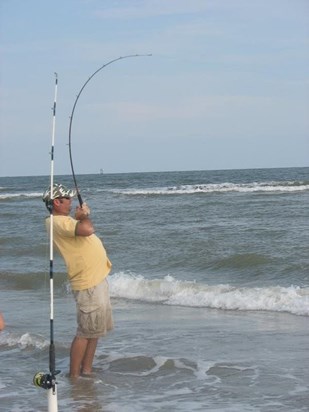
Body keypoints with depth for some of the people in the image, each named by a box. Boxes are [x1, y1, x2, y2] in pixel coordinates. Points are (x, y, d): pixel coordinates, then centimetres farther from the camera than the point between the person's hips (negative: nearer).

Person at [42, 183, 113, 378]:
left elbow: (85, 231, 28)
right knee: (86, 332, -6)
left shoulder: (65, 220, 14)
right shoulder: (58, 222, -18)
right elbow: (87, 229, -33)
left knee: (95, 330, 15)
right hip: (88, 283, -10)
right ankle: (74, 376, 0)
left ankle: (87, 371, 21)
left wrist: (83, 215, 10)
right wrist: (84, 216, -12)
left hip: (97, 278, 10)